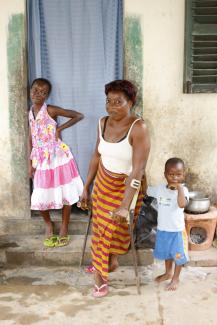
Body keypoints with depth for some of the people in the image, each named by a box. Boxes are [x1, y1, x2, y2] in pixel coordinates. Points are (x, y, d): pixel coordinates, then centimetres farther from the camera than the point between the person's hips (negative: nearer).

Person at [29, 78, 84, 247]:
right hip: (42, 161, 5)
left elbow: (79, 115, -12)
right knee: (40, 197, 8)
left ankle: (64, 228, 21)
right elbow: (31, 139, 11)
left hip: (58, 158, -5)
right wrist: (30, 163, 7)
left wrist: (60, 128, -14)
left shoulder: (51, 110, -11)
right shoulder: (30, 113, 6)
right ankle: (48, 224, 33)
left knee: (65, 194, 6)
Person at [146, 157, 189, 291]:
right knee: (166, 253, 25)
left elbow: (182, 204, -37)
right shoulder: (159, 189, -6)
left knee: (178, 255, 13)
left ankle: (176, 278, 32)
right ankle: (168, 273, 47)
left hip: (177, 230, -4)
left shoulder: (183, 190, -19)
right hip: (162, 229, 4)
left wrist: (179, 187, -35)